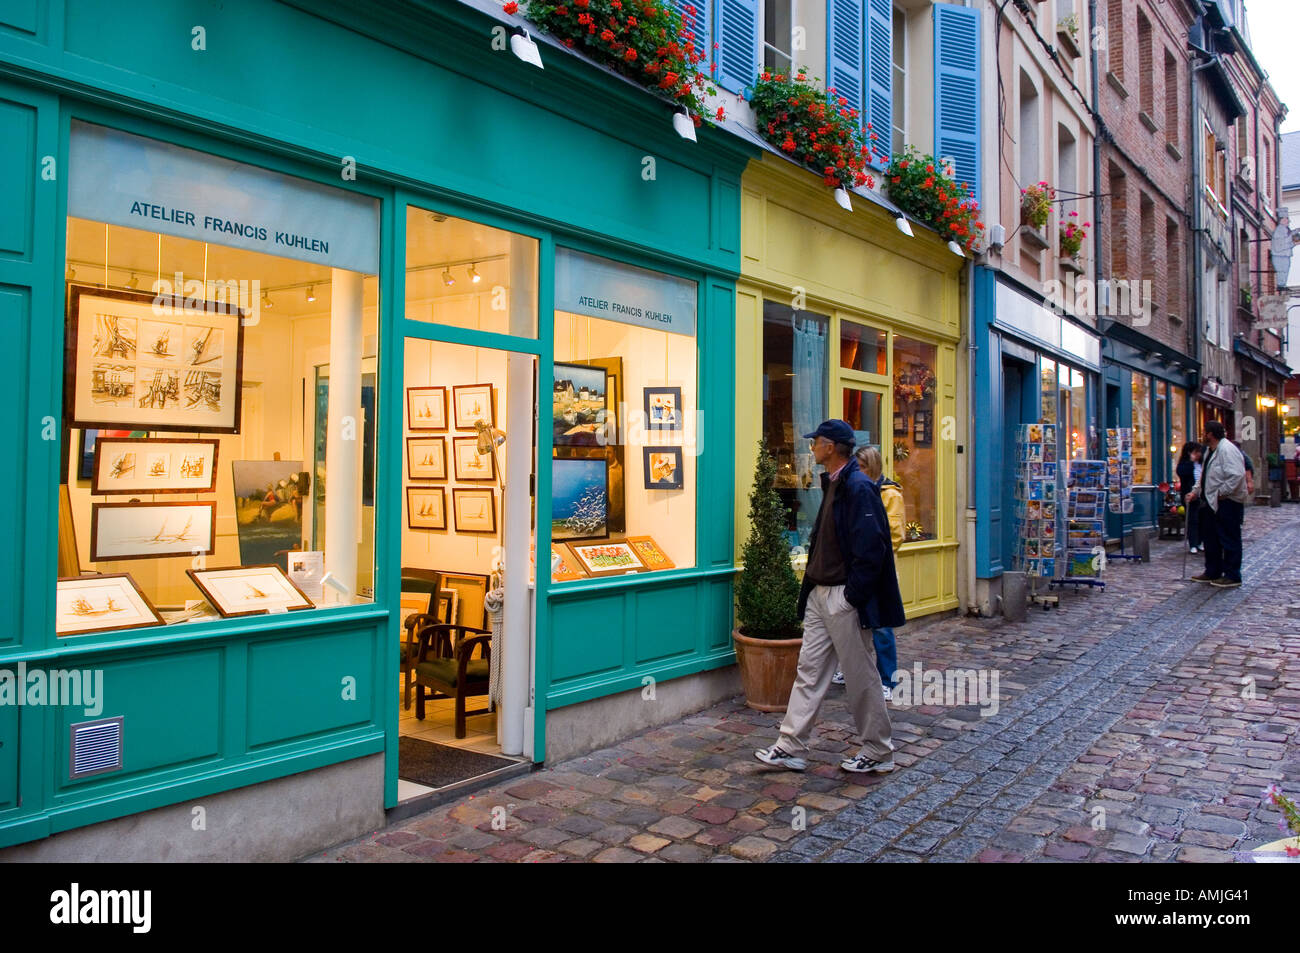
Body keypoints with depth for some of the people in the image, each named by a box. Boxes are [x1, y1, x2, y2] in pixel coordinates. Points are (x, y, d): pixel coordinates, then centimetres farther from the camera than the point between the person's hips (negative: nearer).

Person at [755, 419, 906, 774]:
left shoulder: (858, 488, -17)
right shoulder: (833, 484, 13)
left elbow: (870, 548, -22)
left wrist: (853, 596, -20)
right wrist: (812, 584, 15)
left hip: (845, 598, -10)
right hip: (821, 593, 10)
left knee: (861, 676, 4)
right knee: (809, 670, 11)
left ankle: (878, 752, 19)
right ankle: (791, 748, 17)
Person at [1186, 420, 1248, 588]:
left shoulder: (1227, 449, -16)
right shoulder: (1211, 451, 16)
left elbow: (1237, 475, -26)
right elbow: (1204, 477, 24)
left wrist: (1222, 492, -24)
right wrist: (1196, 491, 13)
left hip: (1227, 502, -11)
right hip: (1212, 502, 11)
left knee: (1229, 540, -3)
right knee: (1211, 538, 17)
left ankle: (1232, 576, 4)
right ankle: (1212, 572, 27)